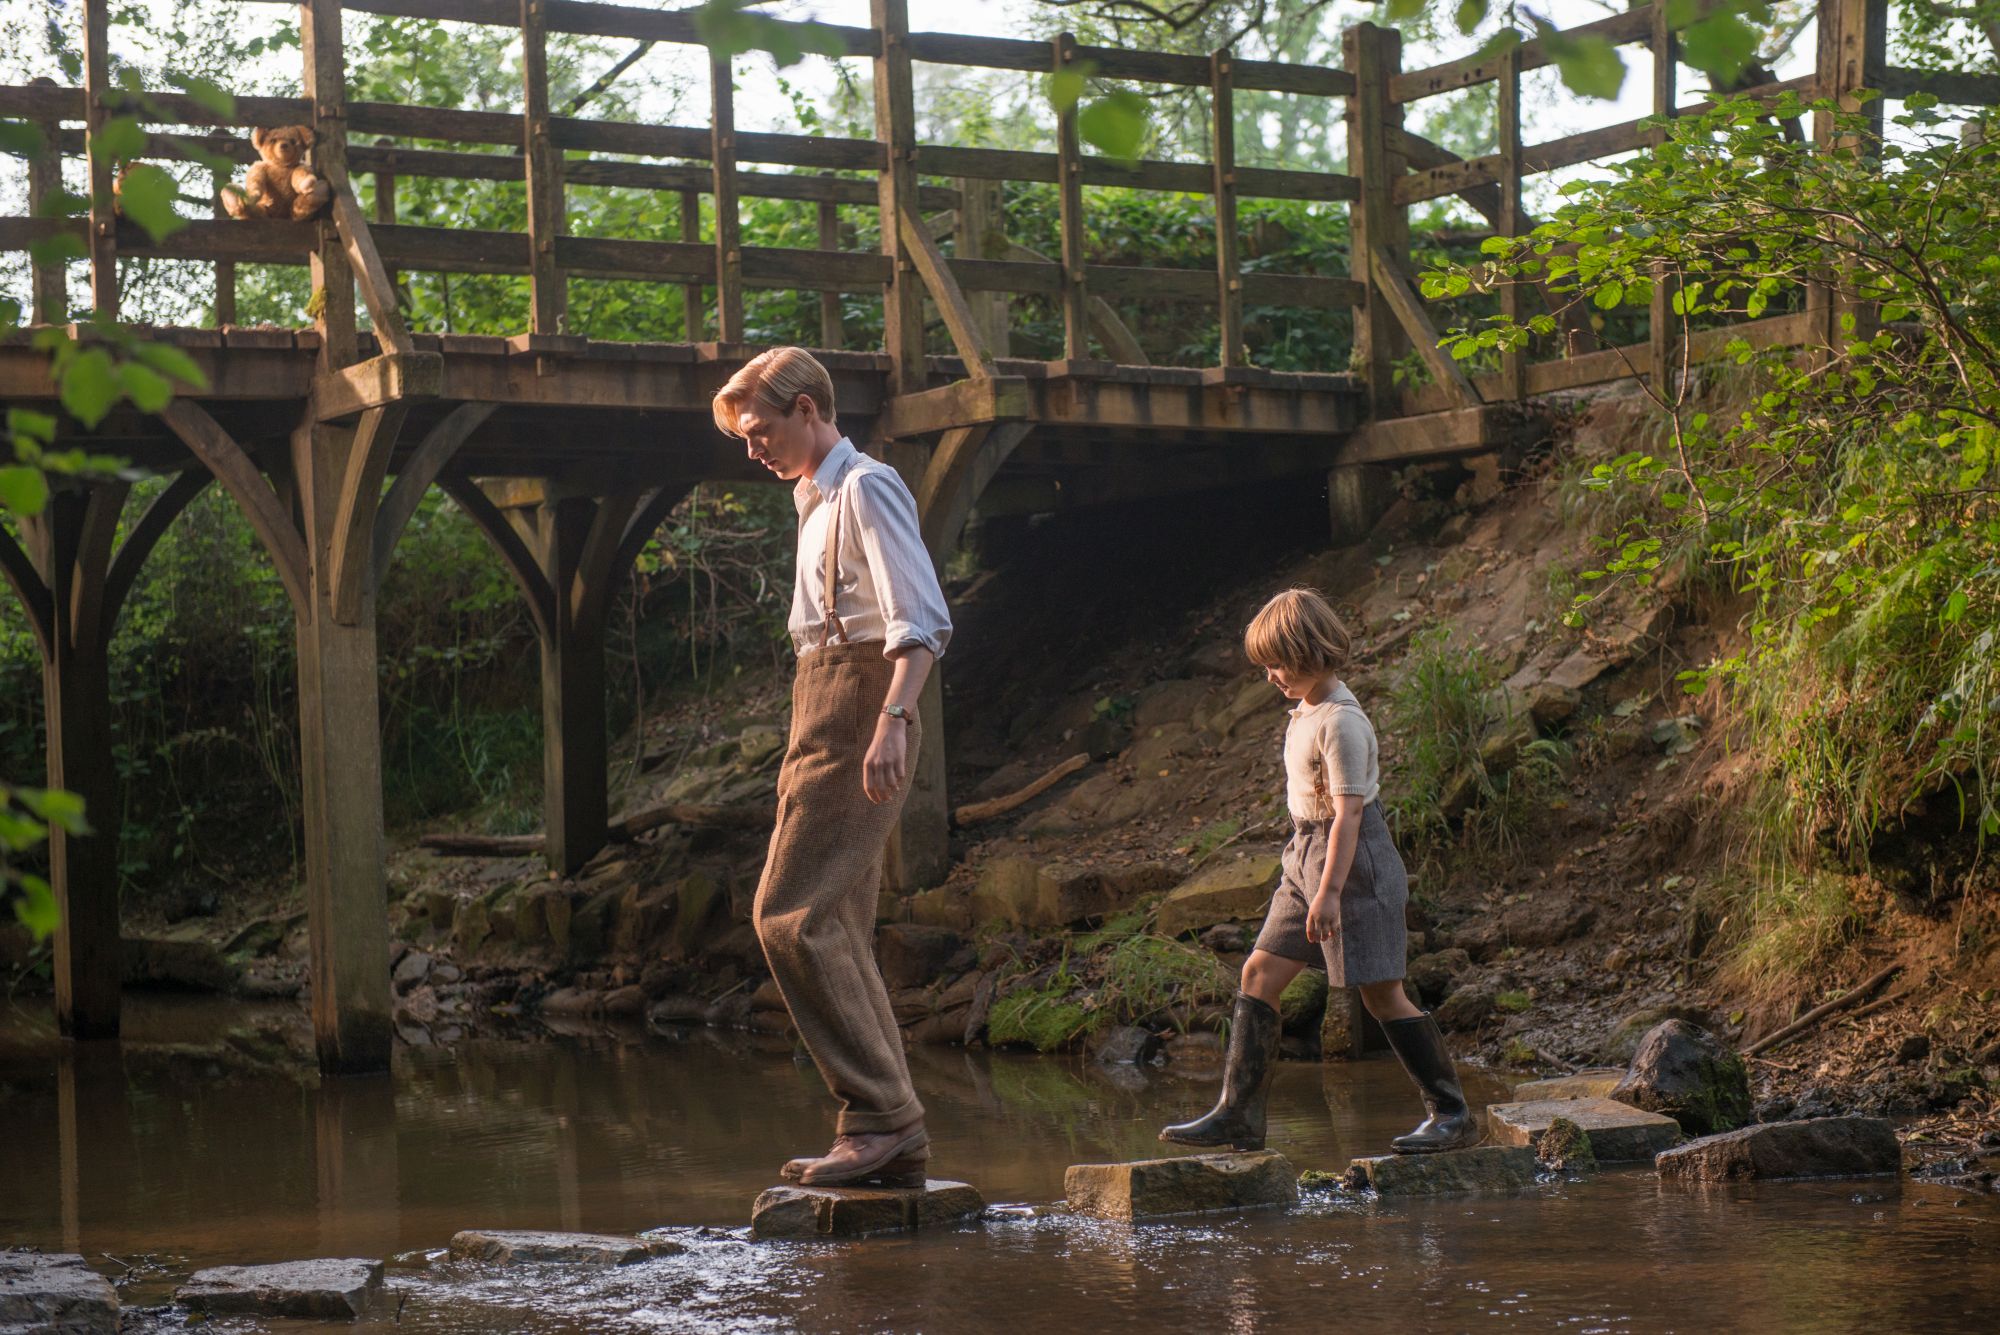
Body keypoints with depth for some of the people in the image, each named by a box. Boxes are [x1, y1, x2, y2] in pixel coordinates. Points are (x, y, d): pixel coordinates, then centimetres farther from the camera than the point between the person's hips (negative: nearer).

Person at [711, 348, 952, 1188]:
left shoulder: (865, 488, -7)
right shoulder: (820, 502, 23)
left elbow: (919, 619, -18)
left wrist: (892, 721, -32)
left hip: (858, 708, -10)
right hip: (825, 712, 10)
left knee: (791, 916, -16)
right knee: (835, 929, 6)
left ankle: (881, 1115, -18)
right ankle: (889, 1142, 6)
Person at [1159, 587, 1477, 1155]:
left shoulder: (1340, 722, -20)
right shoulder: (1307, 709, 9)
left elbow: (1348, 810, -22)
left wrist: (1329, 891, -25)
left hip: (1352, 859, -10)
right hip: (1308, 854, 10)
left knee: (1381, 994, -3)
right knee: (1259, 973, 5)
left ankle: (1452, 1113, 7)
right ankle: (1238, 1114, 7)